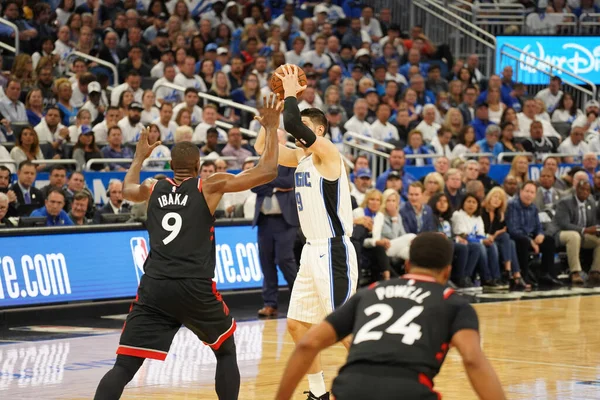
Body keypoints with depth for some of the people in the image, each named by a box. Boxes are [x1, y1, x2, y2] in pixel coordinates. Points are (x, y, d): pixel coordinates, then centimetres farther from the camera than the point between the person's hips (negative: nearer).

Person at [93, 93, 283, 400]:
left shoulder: (153, 188, 15)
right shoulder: (210, 186, 4)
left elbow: (128, 190, 40)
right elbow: (267, 172, 3)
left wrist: (140, 157, 55)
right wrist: (271, 128, 14)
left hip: (154, 286, 2)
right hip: (195, 287, -2)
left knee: (124, 366, 0)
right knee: (226, 351, 22)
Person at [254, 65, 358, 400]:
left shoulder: (327, 151, -12)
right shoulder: (301, 157, 13)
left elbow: (292, 124, -27)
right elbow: (263, 147, 15)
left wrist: (291, 94, -11)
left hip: (333, 251, -9)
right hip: (312, 251, 9)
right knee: (297, 325, 10)